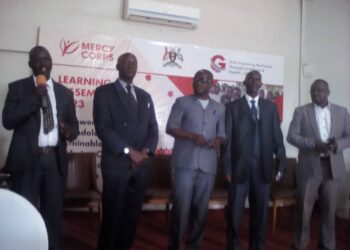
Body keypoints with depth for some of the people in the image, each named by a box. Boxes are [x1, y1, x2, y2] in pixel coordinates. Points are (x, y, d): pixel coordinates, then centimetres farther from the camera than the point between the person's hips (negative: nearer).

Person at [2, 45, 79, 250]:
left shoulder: (65, 92, 13)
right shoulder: (17, 87, 4)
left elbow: (74, 125, 14)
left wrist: (69, 131, -11)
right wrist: (35, 98, -15)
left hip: (55, 159, 3)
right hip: (27, 159, -3)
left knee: (54, 212, 10)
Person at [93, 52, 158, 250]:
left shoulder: (145, 96, 18)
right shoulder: (104, 92, 2)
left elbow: (153, 128, 13)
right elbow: (103, 127, -9)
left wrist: (146, 151, -6)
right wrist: (129, 151, -14)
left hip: (141, 164, 5)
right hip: (116, 163, -4)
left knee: (133, 214, 9)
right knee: (113, 215, 2)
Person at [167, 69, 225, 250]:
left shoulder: (219, 109, 16)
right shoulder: (182, 102, 5)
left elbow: (223, 134, 16)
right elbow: (170, 128, -1)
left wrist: (218, 141, -8)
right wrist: (192, 136, -16)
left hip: (208, 165, 3)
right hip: (185, 163, -3)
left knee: (201, 208, 7)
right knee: (181, 206, -5)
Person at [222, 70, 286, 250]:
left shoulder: (271, 107, 11)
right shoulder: (233, 107, 4)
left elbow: (277, 137, 7)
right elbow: (227, 139, -1)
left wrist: (281, 163, -1)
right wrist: (227, 167, -7)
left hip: (263, 168, 2)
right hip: (239, 167, -2)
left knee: (260, 212, 11)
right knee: (235, 213, 5)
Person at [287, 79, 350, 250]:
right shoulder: (301, 111, 0)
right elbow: (291, 136, -6)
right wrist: (314, 144, -19)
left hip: (332, 167, 2)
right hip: (309, 167, -2)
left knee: (329, 209, 11)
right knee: (304, 209, 3)